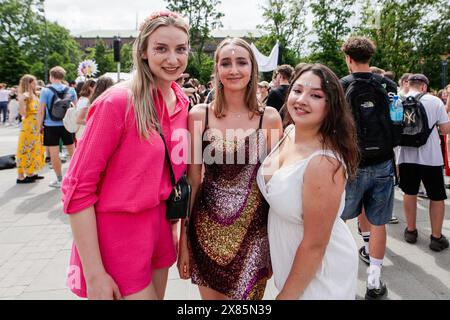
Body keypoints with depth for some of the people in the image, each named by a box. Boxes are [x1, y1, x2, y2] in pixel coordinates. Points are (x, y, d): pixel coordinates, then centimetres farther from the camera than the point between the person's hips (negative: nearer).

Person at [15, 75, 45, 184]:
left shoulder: (34, 96, 12)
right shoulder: (24, 96, -13)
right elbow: (23, 113, -24)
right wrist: (21, 101, -32)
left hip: (36, 127, 9)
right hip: (28, 127, -9)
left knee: (34, 150, 14)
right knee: (26, 150, -5)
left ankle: (31, 173, 23)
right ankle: (21, 176, 0)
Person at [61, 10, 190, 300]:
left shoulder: (183, 102, 2)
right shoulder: (118, 102, -18)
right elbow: (78, 189, -17)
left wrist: (177, 229, 11)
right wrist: (94, 274, -18)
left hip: (159, 228, 7)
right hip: (116, 233, -6)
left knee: (158, 294, 22)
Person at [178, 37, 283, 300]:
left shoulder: (270, 118, -4)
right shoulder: (199, 115, -3)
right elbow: (192, 180, 0)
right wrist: (184, 238, 2)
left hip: (253, 232, 0)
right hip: (207, 229, 1)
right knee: (211, 295, 16)